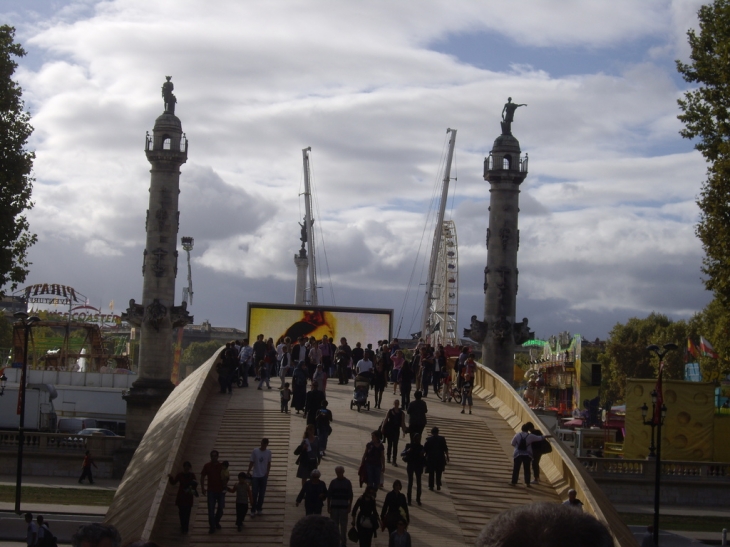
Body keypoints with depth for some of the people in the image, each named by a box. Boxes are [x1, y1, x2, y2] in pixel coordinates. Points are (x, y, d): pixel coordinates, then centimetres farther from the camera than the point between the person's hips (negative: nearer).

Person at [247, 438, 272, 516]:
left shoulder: (268, 452, -1)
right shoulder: (255, 451, -8)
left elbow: (269, 464, 6)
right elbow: (251, 463, -3)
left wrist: (267, 473, 0)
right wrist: (248, 472, -8)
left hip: (263, 476, 2)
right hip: (255, 476, -2)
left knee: (262, 494, 7)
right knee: (254, 494, 0)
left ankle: (259, 509, 18)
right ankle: (253, 510, 7)